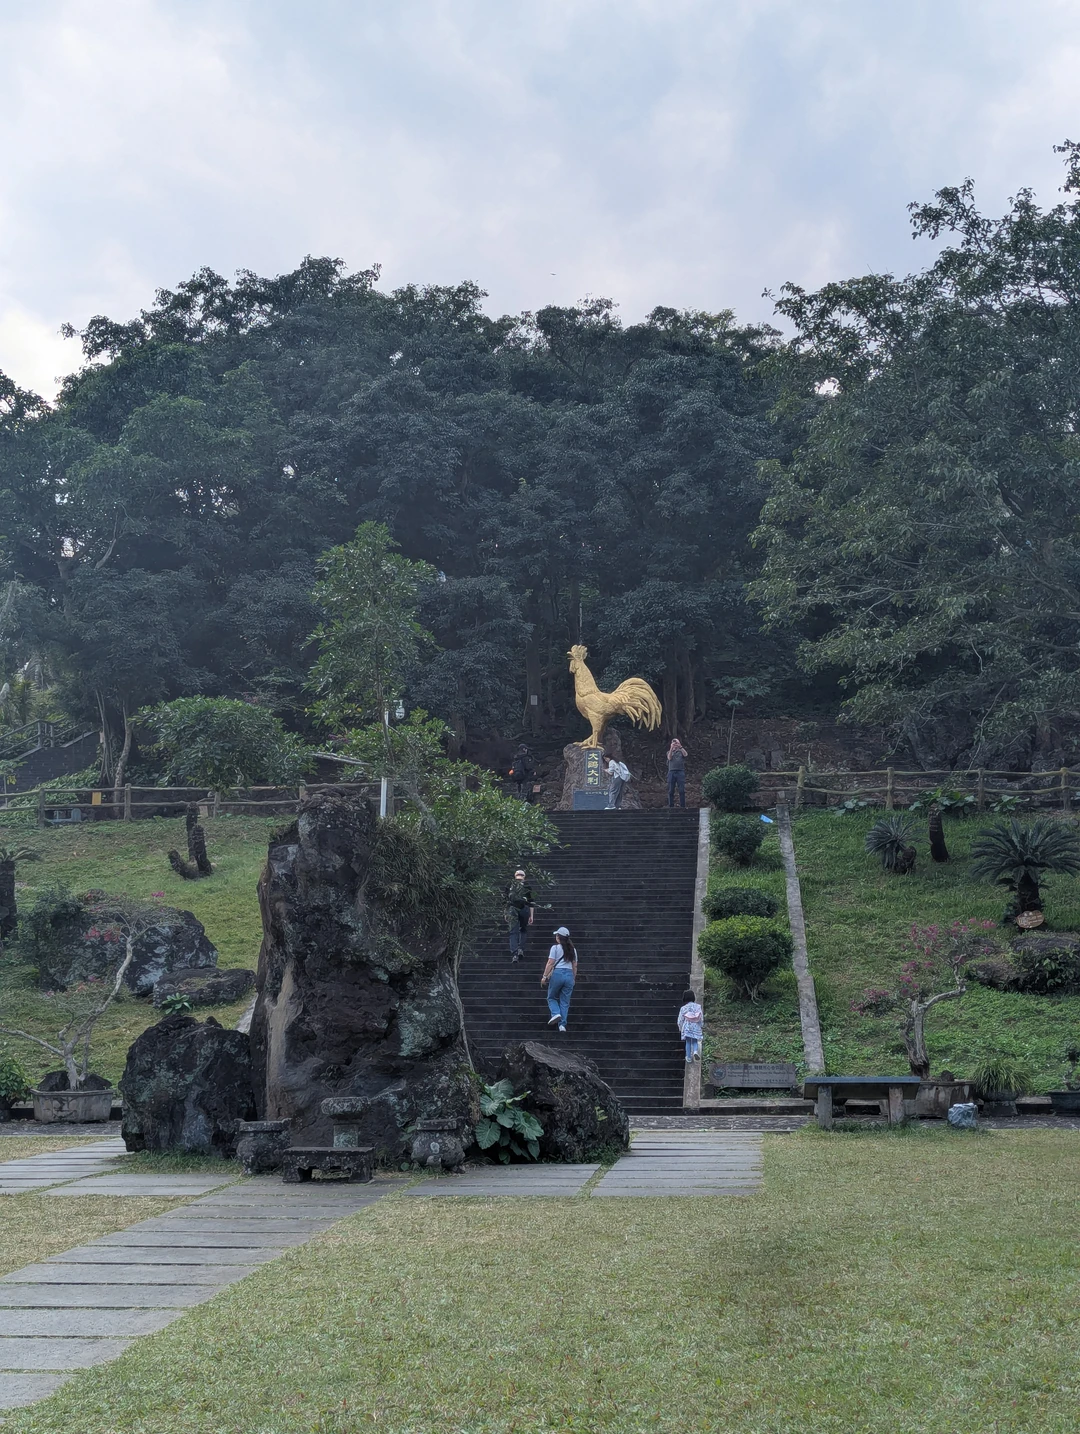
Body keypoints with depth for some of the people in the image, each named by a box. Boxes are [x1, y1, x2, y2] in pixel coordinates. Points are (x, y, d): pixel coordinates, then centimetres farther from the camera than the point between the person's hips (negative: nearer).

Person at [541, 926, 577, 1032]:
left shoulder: (555, 948, -2)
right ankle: (562, 1025, -1)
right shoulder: (572, 950, 13)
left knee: (551, 997, 14)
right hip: (569, 975, 4)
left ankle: (556, 1013, -12)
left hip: (557, 974, -4)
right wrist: (573, 978, 24)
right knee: (565, 1002, 7)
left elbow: (550, 964, -7)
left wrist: (544, 977, -3)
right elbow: (575, 966, 15)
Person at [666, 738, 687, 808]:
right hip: (671, 771, 1)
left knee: (682, 790, -7)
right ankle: (670, 806, 0)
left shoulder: (681, 751, 18)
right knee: (671, 791, -2)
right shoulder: (669, 752, 20)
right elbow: (669, 758, -2)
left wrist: (680, 746, -15)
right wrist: (671, 748, -11)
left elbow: (685, 754, -5)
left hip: (680, 771, -1)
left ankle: (683, 806, -7)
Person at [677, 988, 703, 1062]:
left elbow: (680, 1020, -2)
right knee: (695, 1041, 15)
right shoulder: (698, 1007, -7)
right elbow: (701, 1018, 0)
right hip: (696, 1027, 1)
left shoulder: (683, 1008, -10)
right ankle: (695, 1051, -14)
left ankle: (689, 1058, 18)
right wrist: (701, 1025, 17)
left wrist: (680, 1029, 14)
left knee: (688, 1042, 14)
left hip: (686, 1028, -1)